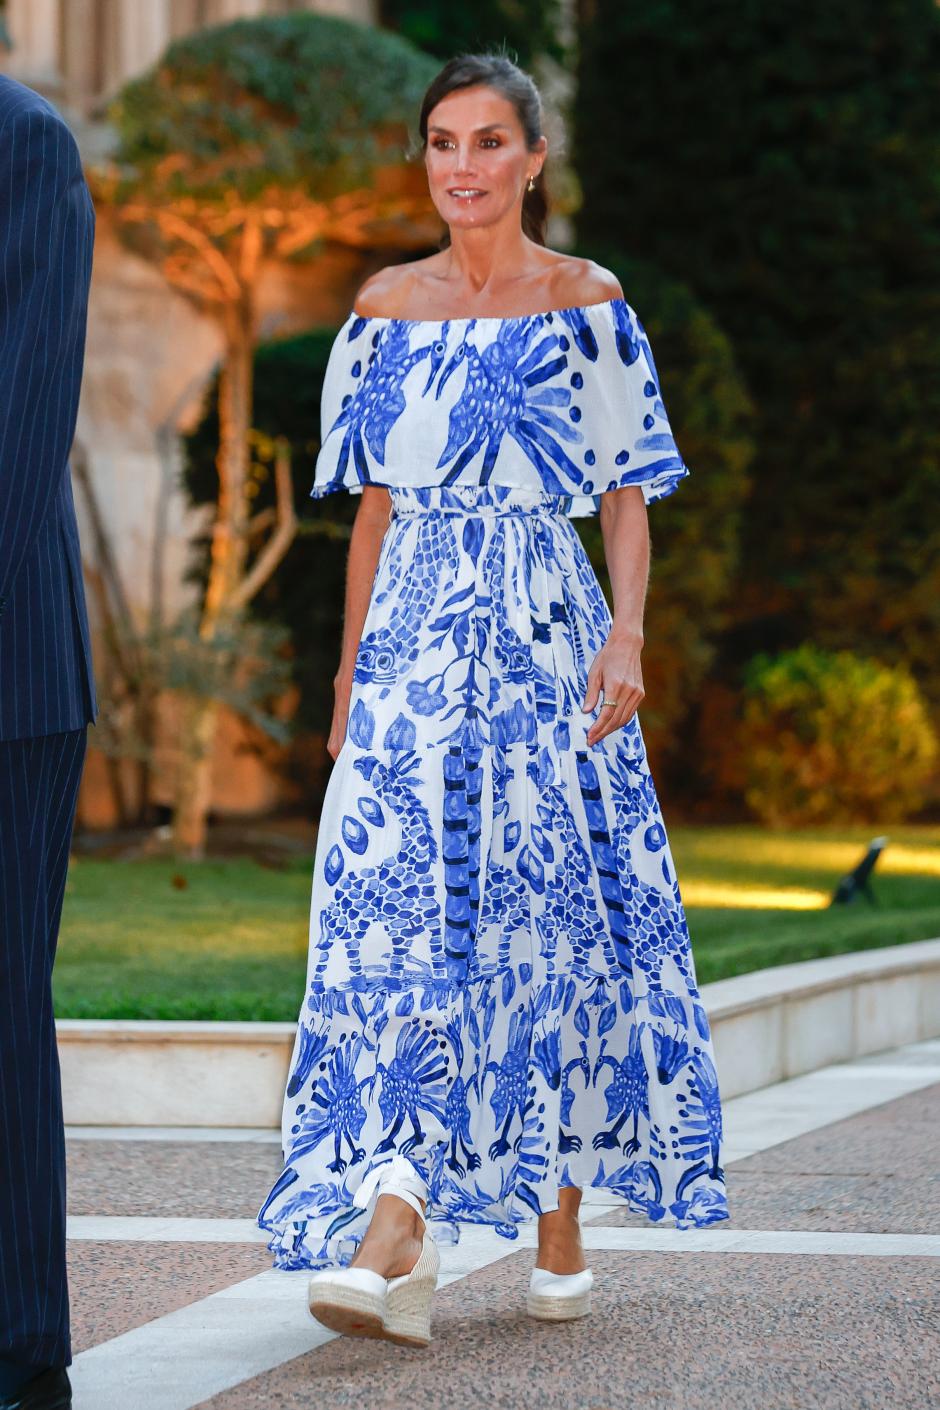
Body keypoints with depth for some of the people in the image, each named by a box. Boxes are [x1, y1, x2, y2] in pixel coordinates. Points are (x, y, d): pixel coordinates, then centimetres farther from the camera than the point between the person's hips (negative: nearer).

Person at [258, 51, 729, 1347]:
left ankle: (563, 1233, 12)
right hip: (414, 637, 3)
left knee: (550, 913, -2)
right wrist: (352, 669, 12)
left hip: (545, 632, -3)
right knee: (395, 912, -9)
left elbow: (628, 495, 1)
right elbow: (374, 506, 15)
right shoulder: (386, 307, 11)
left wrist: (627, 634, -12)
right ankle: (393, 1240, -12)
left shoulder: (587, 305, 2)